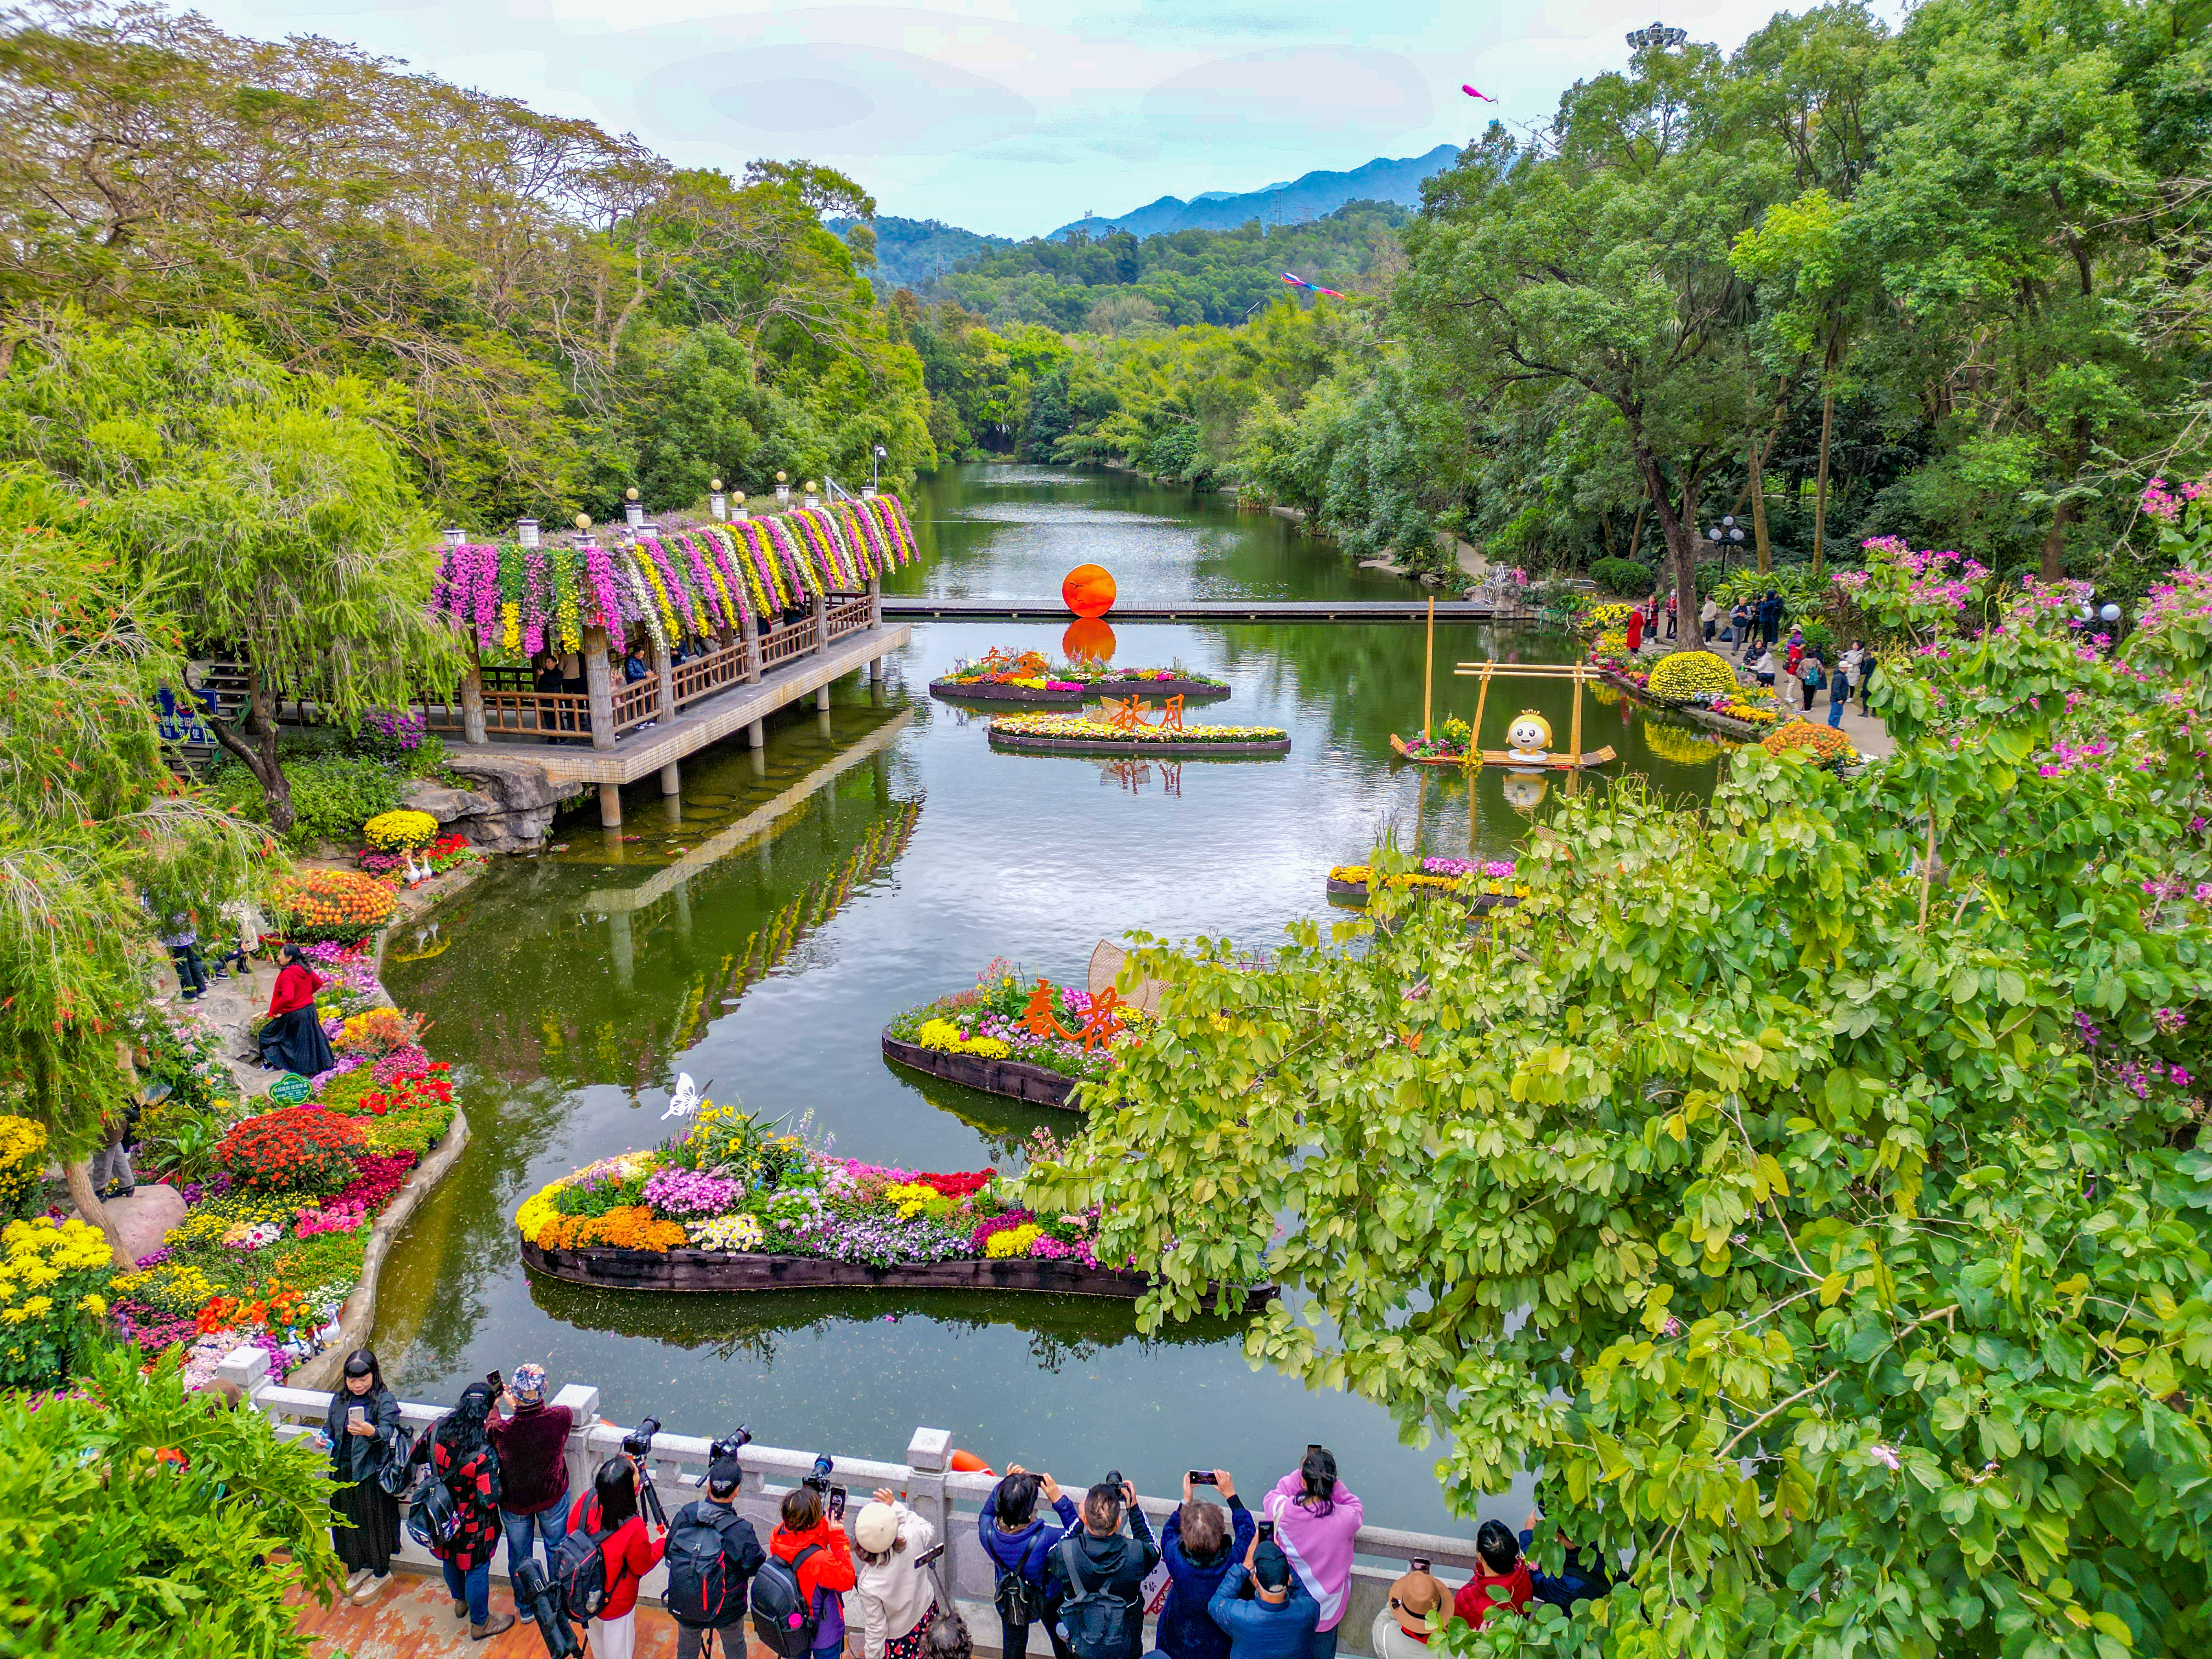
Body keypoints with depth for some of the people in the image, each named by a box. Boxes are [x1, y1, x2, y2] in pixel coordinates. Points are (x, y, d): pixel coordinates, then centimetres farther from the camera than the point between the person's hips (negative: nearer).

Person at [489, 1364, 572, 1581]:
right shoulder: (562, 1417, -31)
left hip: (514, 1503, -1)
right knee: (557, 1549, 27)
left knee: (519, 1557, 26)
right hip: (553, 1497, 1)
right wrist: (517, 1407, 0)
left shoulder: (501, 1431, -35)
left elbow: (489, 1434, -8)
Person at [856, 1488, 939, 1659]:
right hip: (927, 1614, 4)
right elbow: (929, 1530, -4)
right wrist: (896, 1506, -4)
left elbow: (876, 1629, -22)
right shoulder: (912, 1536, -32)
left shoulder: (868, 1585, -38)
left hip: (897, 1639, -4)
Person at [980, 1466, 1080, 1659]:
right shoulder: (1045, 1538, -43)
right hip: (1048, 1599, -3)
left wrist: (1005, 1484, -17)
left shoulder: (987, 1534, -33)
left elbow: (987, 1512, -7)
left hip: (1008, 1603, 3)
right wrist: (1058, 1500, -29)